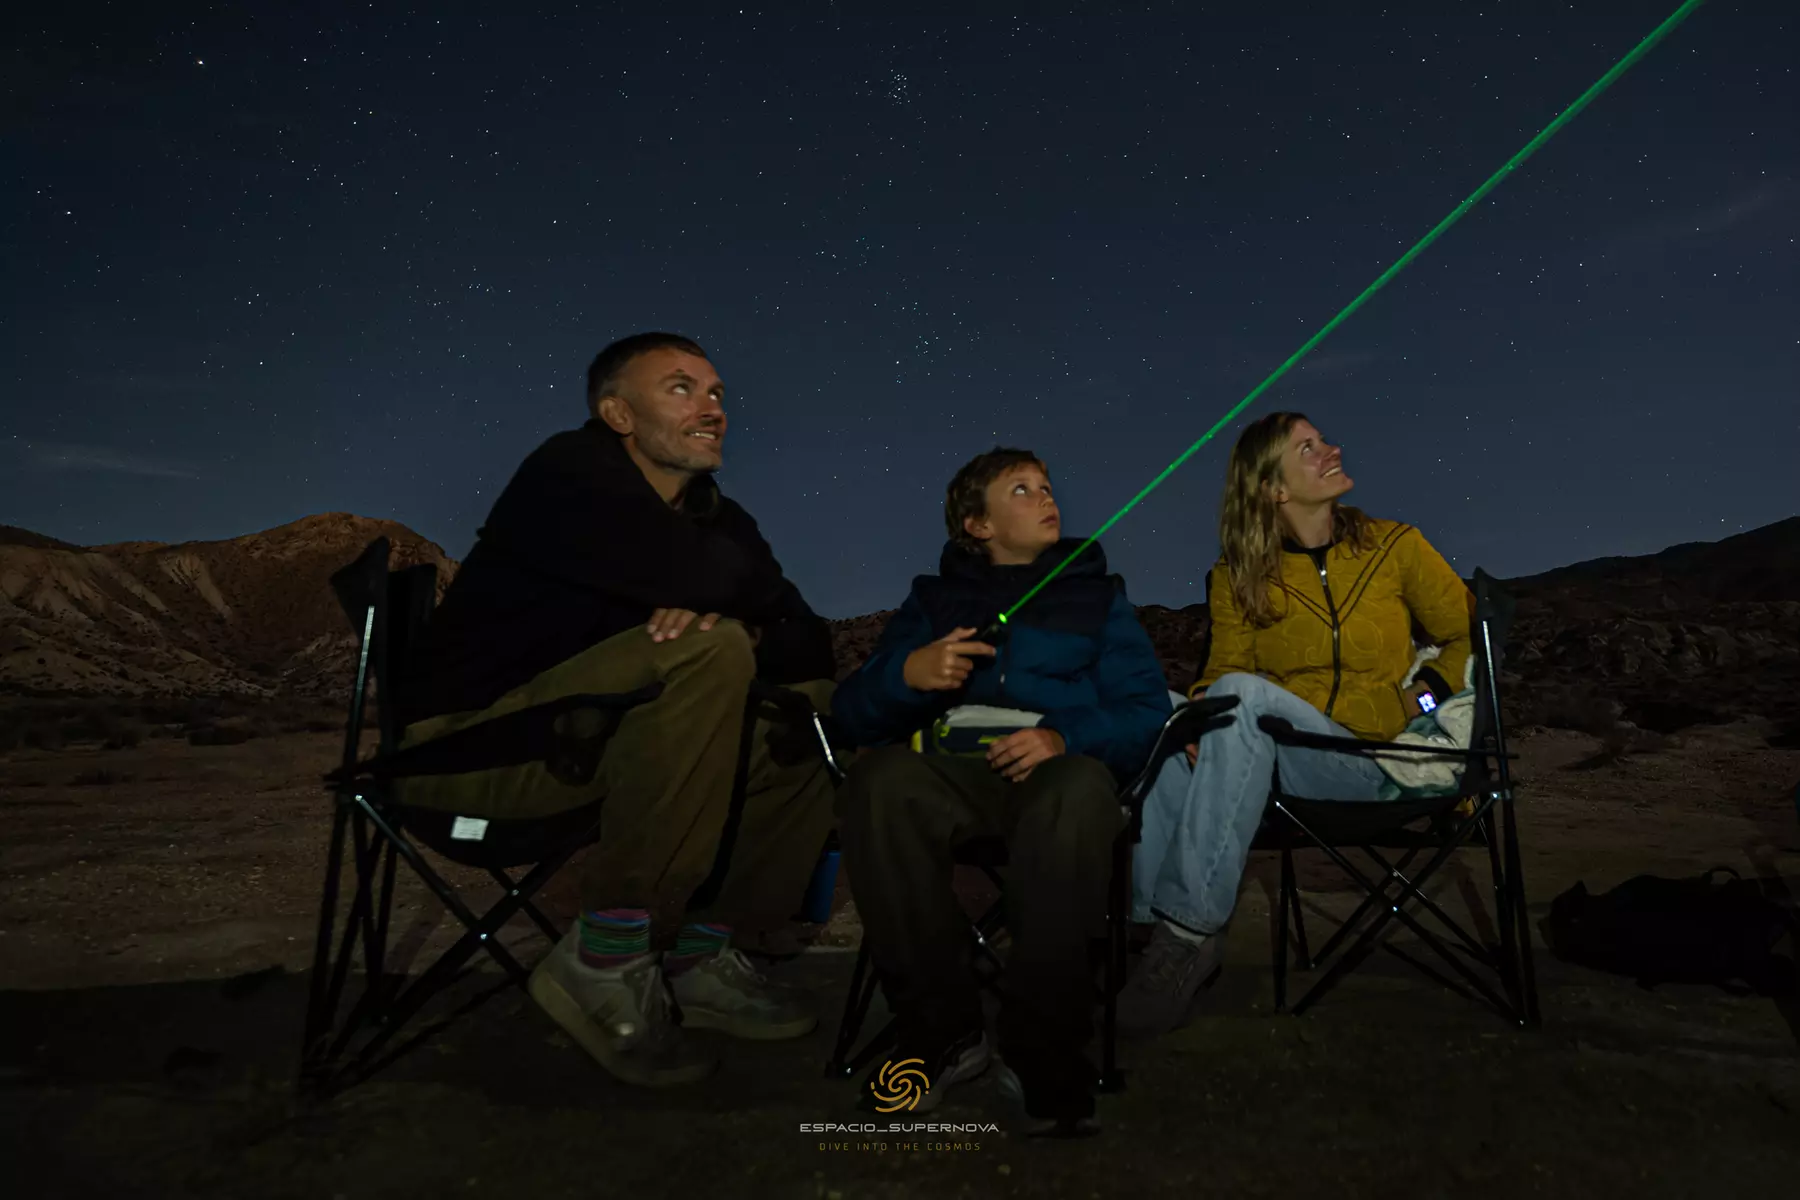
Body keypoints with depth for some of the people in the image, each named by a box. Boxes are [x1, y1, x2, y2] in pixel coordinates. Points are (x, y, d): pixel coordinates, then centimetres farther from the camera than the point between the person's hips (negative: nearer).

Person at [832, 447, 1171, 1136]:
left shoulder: (1097, 594, 20)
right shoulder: (933, 597, 20)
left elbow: (1146, 711, 5)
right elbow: (853, 711, 9)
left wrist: (1066, 737, -16)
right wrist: (906, 674, -14)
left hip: (1057, 768, -1)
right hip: (951, 770, 1)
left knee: (1080, 794, -38)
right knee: (881, 779, -33)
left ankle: (1042, 1046, -25)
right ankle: (944, 1029, -22)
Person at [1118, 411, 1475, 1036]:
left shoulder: (1395, 546, 7)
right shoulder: (1238, 579, 8)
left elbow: (1470, 637, 12)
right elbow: (1223, 668, 2)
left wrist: (1420, 697, -6)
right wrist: (1203, 709, -21)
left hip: (1369, 762, -2)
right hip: (1271, 756, 3)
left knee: (1247, 694, -33)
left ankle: (1192, 923, -33)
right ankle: (1149, 921, -27)